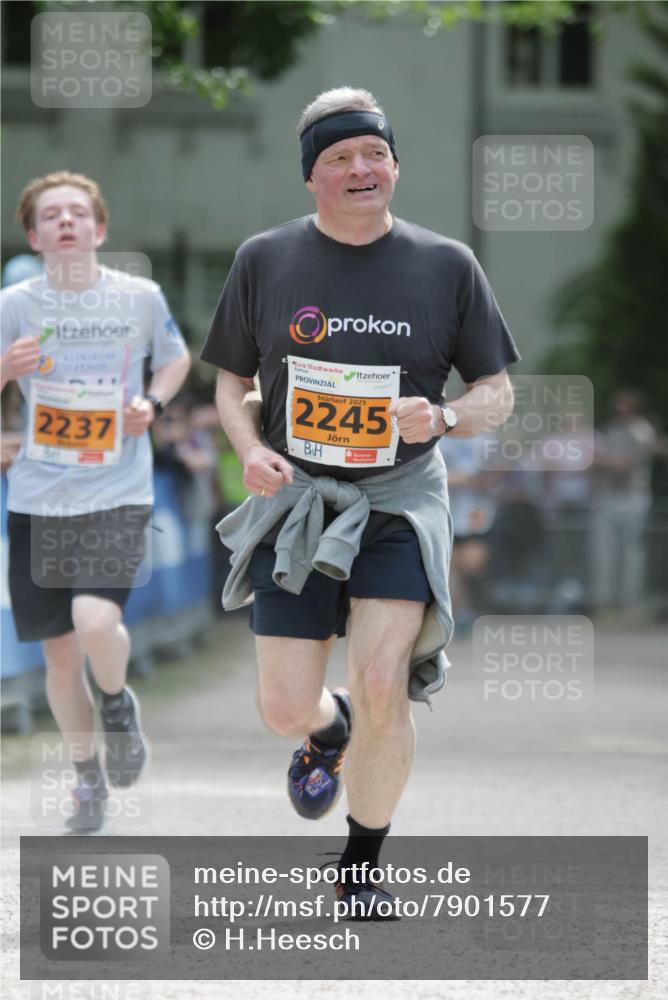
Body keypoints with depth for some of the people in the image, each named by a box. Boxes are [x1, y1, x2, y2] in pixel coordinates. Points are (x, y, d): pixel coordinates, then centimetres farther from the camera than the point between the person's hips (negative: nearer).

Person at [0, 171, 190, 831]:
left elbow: (177, 357, 17)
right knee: (60, 651, 8)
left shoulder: (140, 297, -3)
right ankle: (87, 775, 30)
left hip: (118, 494, -2)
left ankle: (117, 703, 10)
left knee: (96, 621, -24)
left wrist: (153, 403, -3)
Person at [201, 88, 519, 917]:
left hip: (399, 505, -1)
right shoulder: (265, 261, 1)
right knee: (285, 711, -2)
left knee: (381, 688, -18)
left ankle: (362, 869, 2)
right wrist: (249, 448, -10)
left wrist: (443, 419, -17)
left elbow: (497, 393, 5)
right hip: (296, 503, 1)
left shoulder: (446, 265, -1)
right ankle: (330, 732, 38)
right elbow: (232, 382, 11)